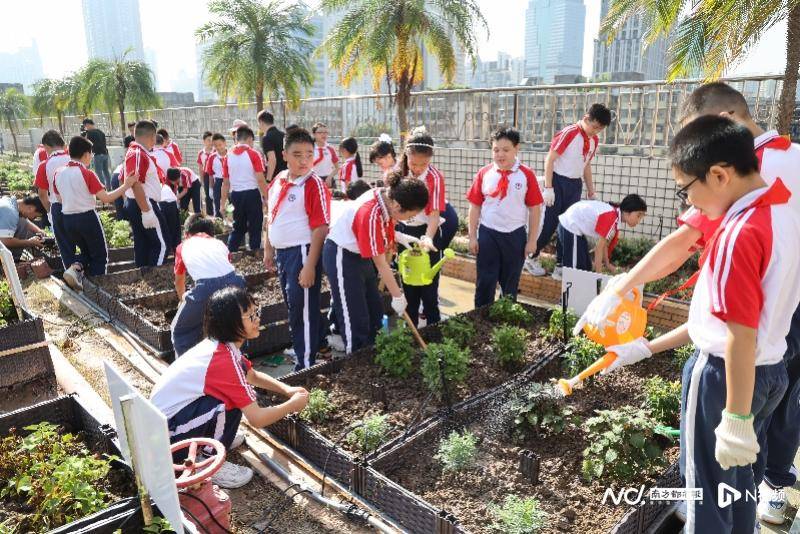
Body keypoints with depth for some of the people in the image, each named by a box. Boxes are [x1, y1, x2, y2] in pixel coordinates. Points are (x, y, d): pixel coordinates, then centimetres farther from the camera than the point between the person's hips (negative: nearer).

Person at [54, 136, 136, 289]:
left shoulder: (59, 173, 3)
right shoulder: (87, 174, -14)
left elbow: (60, 198, 13)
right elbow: (106, 198, -17)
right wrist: (126, 185, -13)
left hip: (68, 219, 6)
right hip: (87, 218, -6)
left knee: (86, 251, 25)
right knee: (100, 254, 10)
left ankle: (75, 267, -4)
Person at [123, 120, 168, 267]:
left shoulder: (136, 152, 14)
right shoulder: (138, 154, -18)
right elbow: (135, 184, -26)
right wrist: (146, 211, -28)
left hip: (136, 205, 10)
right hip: (143, 206, -10)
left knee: (142, 244, 14)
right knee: (160, 244, -5)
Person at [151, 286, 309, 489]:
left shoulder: (219, 344, -2)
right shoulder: (225, 360, -28)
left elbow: (253, 376, 12)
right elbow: (257, 419, -26)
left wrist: (288, 390, -2)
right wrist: (292, 405, -11)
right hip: (167, 432, -9)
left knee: (237, 392, 2)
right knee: (229, 405, -26)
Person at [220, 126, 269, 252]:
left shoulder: (228, 156, 4)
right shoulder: (253, 154, -9)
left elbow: (225, 183, 6)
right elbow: (260, 180, -14)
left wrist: (223, 203, 12)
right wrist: (266, 198, -6)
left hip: (236, 195, 5)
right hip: (252, 194, -4)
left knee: (238, 227, 17)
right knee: (254, 228, 6)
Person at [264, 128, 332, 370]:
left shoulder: (314, 186, -15)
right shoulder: (278, 180, 7)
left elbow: (320, 228, -19)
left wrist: (310, 266, -22)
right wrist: (268, 249, 16)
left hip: (302, 252, -8)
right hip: (282, 251, 8)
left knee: (303, 308, 1)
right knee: (293, 304, 21)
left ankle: (306, 364, 15)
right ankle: (316, 340, 41)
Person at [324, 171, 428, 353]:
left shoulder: (387, 196, -11)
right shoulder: (371, 214, -34)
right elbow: (380, 263, -26)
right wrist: (397, 296, -19)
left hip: (360, 255, 9)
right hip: (342, 258, -9)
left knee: (375, 311, 14)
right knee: (355, 319, -2)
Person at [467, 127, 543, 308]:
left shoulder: (526, 175, -6)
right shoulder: (484, 174, -2)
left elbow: (534, 209, -2)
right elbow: (475, 206, 2)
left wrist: (532, 240, -2)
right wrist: (472, 237, 1)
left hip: (515, 235, 0)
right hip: (487, 234, 0)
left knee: (510, 283, 15)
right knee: (485, 282, 5)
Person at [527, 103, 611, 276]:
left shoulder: (594, 140, 7)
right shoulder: (568, 134, -15)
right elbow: (549, 160, -14)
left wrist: (591, 191, 20)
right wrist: (548, 188, -19)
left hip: (575, 185, 7)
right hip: (558, 182, -7)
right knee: (548, 223, -2)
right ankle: (531, 259, 13)